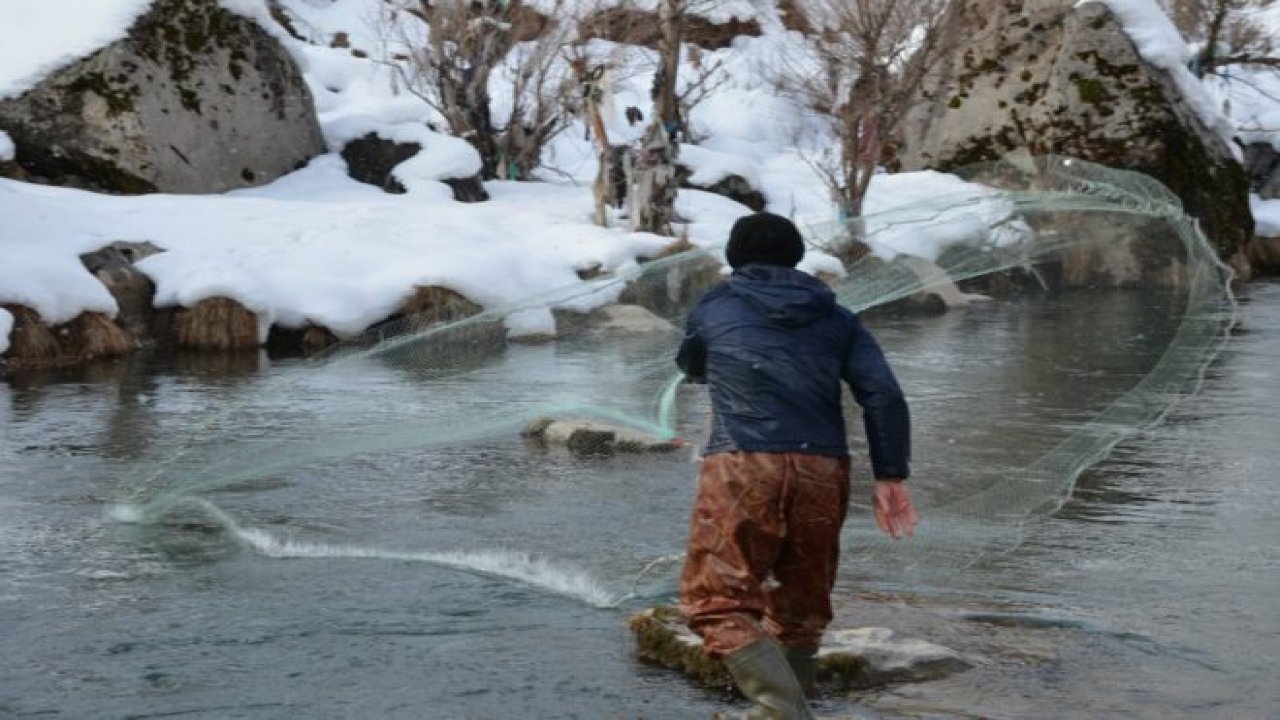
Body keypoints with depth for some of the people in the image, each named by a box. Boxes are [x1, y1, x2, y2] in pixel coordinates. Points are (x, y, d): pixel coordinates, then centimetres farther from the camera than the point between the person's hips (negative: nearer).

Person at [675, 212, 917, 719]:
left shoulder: (714, 307, 13)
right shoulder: (837, 319, 16)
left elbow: (691, 367, 33)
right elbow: (884, 396, 3)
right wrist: (890, 476, 4)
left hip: (742, 469, -3)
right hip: (822, 473, 4)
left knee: (719, 602, -1)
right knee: (800, 606, 18)